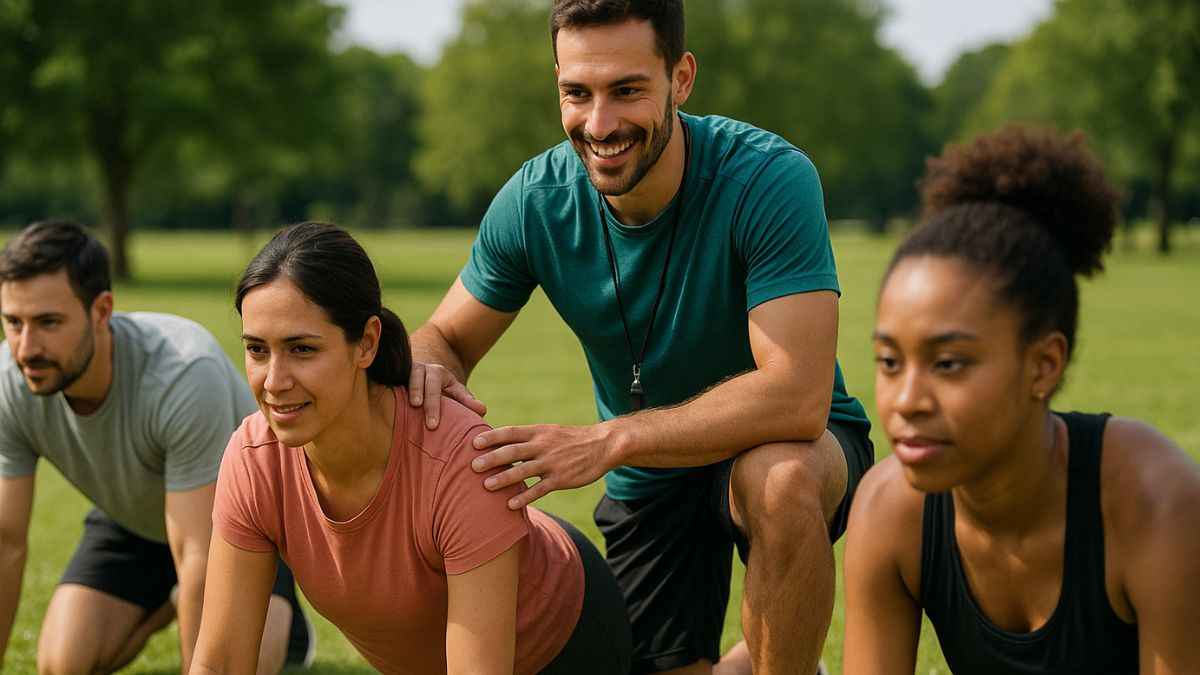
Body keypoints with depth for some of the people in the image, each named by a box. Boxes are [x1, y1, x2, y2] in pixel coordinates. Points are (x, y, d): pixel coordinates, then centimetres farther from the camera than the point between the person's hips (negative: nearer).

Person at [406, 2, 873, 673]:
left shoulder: (769, 178, -29)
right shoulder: (536, 201, -15)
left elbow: (796, 396, -37)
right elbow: (444, 338, -2)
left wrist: (606, 441, -40)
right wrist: (423, 368, -28)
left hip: (796, 445, -4)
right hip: (649, 476, 5)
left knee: (778, 478, -38)